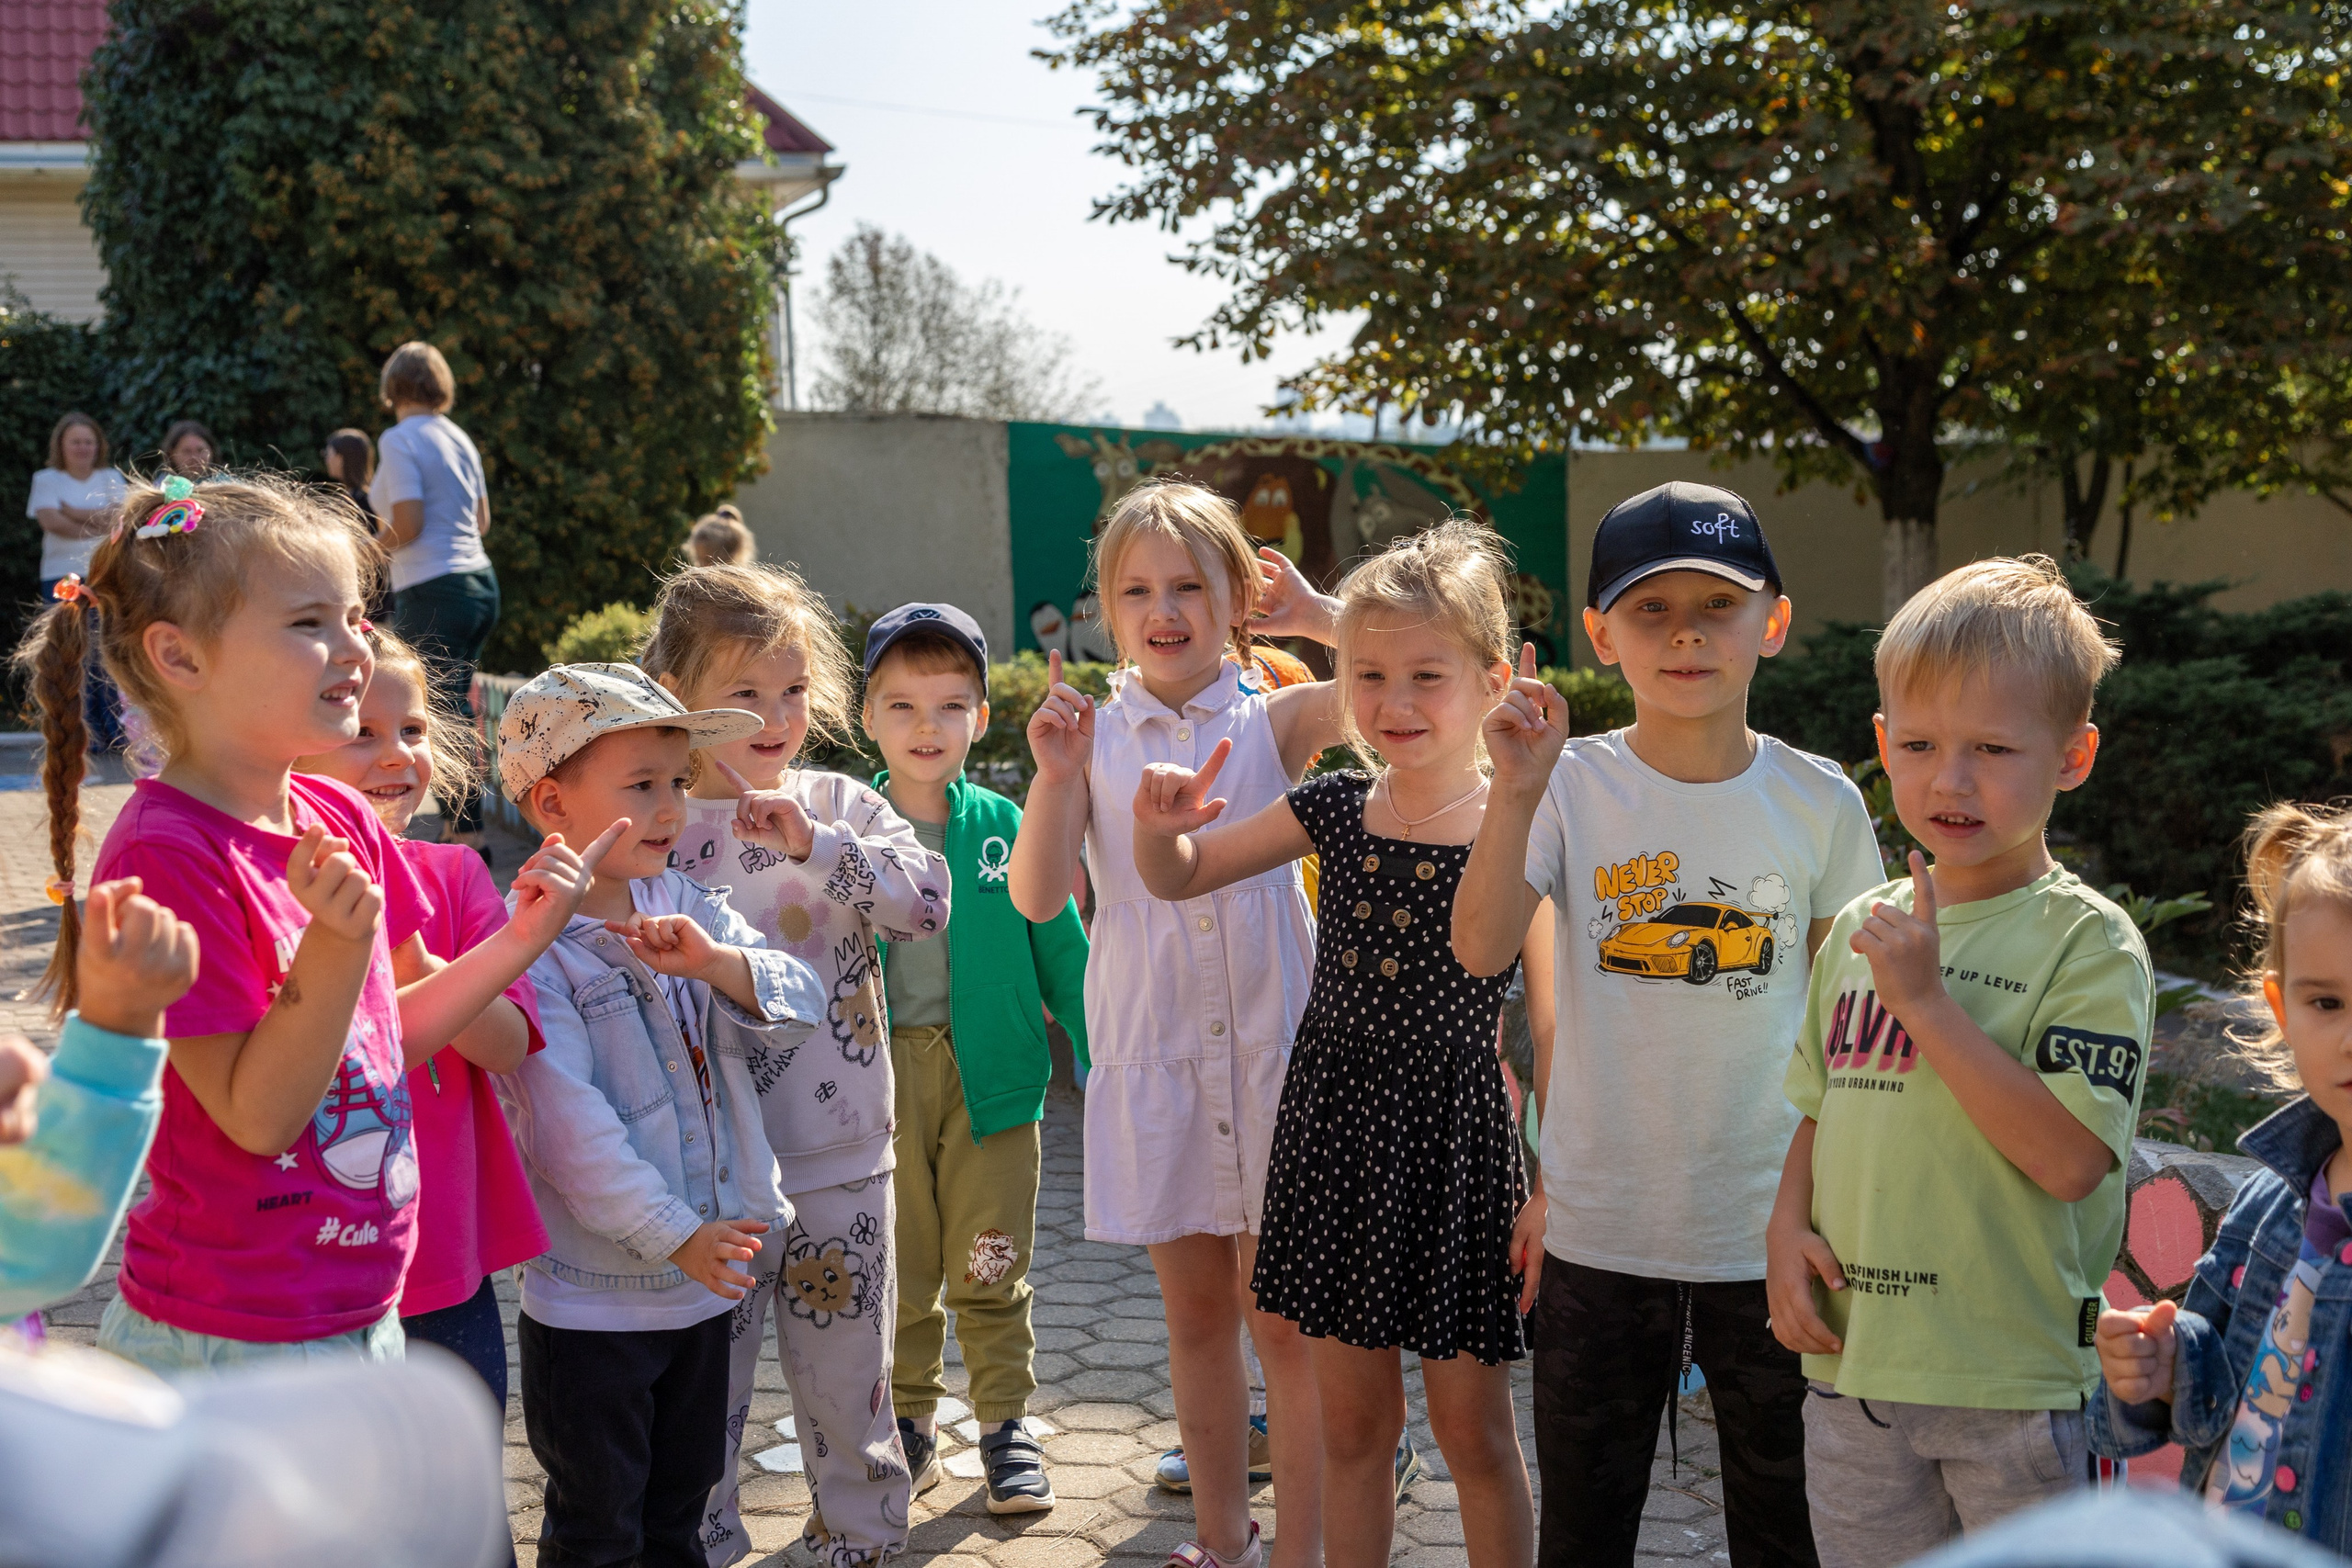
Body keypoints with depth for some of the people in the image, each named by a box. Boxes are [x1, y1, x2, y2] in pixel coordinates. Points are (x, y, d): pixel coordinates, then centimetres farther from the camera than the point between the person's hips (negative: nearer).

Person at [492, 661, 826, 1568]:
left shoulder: (684, 906, 3)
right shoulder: (526, 946, -18)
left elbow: (801, 1003, -5)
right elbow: (569, 1123, -22)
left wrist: (717, 963, -24)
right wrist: (672, 1232, -20)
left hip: (706, 1279, 6)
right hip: (592, 1298, -6)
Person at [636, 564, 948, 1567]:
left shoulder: (840, 807, 2)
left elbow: (928, 901, -13)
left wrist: (816, 844, -21)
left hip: (842, 1156, 2)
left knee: (850, 1379, 16)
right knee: (705, 1383, 10)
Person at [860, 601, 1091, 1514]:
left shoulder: (1004, 828, -2)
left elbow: (1061, 949, 3)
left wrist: (1103, 1059, 2)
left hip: (989, 1074, -1)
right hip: (881, 1077, 1)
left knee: (990, 1269, 7)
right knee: (895, 1270, 12)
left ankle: (1006, 1424, 21)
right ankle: (910, 1423, 28)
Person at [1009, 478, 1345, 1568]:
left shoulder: (1273, 722, -1)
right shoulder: (1094, 739, 2)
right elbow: (1037, 896, -6)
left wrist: (1315, 614, -7)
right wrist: (1056, 777, -17)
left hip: (1271, 1050, -2)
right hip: (1154, 1061, 2)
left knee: (1286, 1318, 4)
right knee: (1196, 1315, 15)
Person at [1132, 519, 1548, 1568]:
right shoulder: (1335, 809, 1)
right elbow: (1176, 880, 11)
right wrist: (1158, 825, -12)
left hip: (1454, 1133, -4)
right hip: (1335, 1126, 4)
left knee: (1473, 1428, 7)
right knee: (1352, 1420, 14)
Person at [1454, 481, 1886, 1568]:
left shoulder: (1819, 801, -4)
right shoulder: (1574, 785, -7)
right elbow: (1482, 948, -20)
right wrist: (1516, 792, -31)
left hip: (1772, 1231, 0)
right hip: (1598, 1226, 0)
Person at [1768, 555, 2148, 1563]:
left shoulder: (2088, 941, -10)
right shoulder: (1860, 929, 7)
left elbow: (2071, 1158, -21)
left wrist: (1926, 998, -22)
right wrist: (1789, 1225, -2)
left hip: (2019, 1381, -5)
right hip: (1854, 1368, 5)